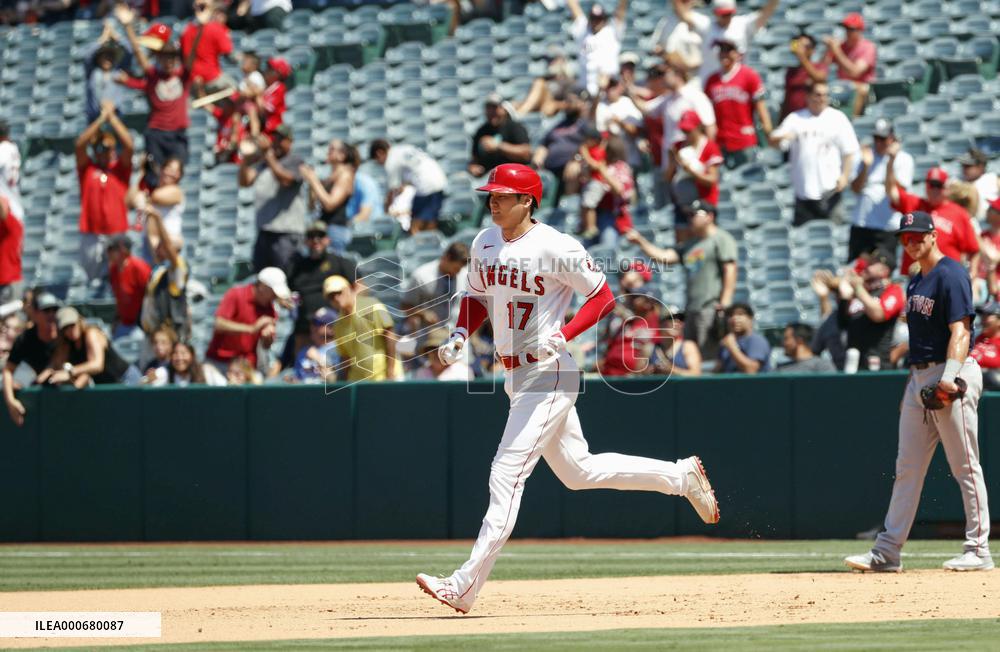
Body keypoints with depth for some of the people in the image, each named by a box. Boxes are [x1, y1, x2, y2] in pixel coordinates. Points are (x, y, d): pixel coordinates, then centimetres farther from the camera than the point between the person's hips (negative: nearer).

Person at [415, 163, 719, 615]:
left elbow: (603, 297, -10)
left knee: (506, 475, -12)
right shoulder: (484, 244, 7)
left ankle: (466, 586, -14)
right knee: (579, 471, 17)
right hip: (515, 375, 9)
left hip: (548, 375, -9)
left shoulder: (555, 248, -15)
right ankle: (680, 477, 30)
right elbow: (478, 298, 21)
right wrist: (460, 334, 2)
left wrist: (563, 334, -22)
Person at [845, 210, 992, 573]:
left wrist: (949, 376, -31)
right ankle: (887, 552, 8)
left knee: (965, 466, -5)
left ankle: (978, 550, -1)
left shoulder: (951, 275, -11)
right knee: (907, 467, 7)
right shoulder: (915, 283, 18)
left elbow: (960, 330, -20)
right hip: (920, 377, 9)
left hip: (951, 374, -9)